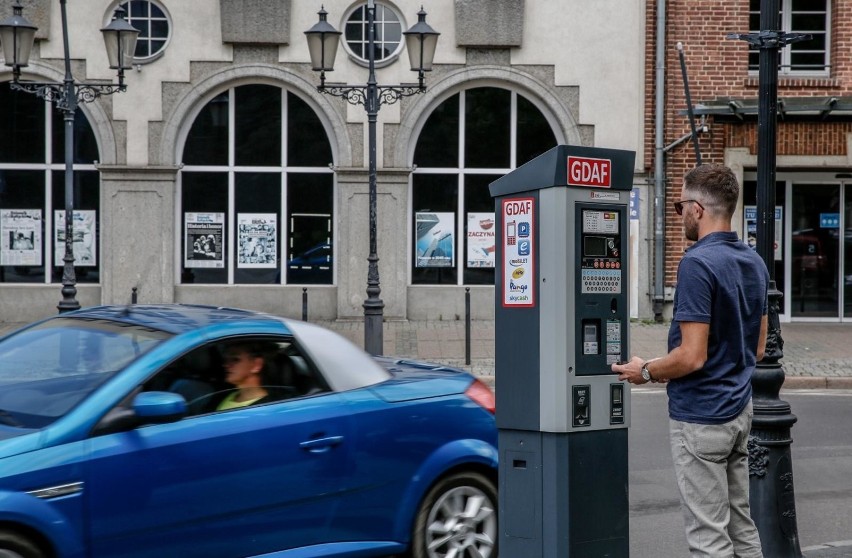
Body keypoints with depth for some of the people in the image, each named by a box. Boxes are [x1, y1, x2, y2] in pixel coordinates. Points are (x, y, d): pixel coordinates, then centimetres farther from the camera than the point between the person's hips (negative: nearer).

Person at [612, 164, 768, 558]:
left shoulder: (698, 263, -20)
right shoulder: (754, 262, 9)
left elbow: (692, 356, -23)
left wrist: (646, 371, -7)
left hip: (699, 416, -9)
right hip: (738, 409, 9)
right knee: (741, 525, 15)